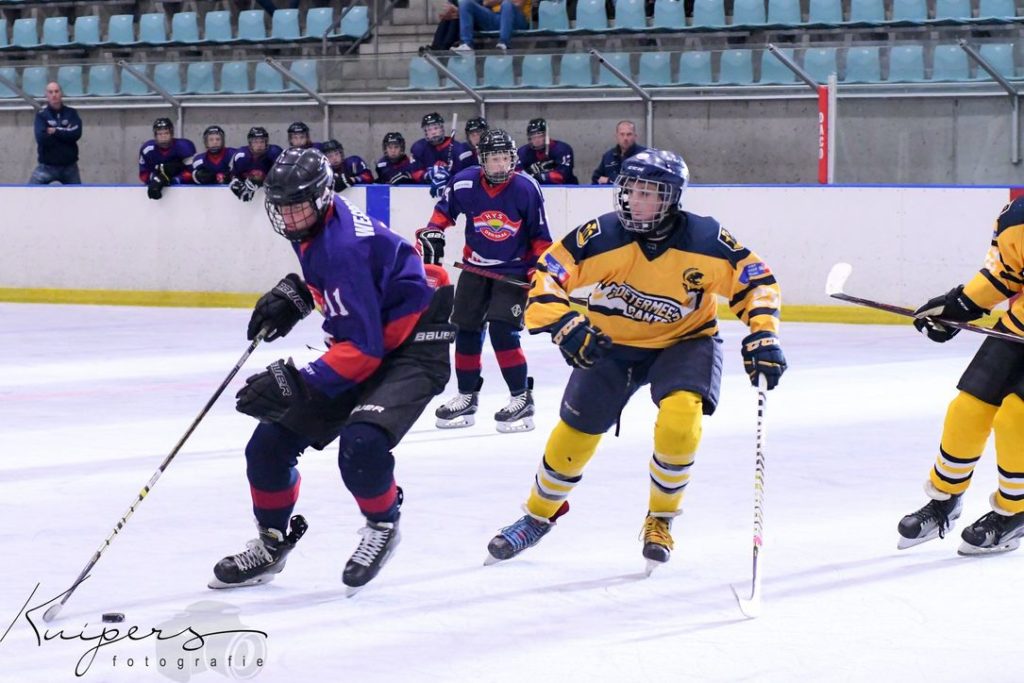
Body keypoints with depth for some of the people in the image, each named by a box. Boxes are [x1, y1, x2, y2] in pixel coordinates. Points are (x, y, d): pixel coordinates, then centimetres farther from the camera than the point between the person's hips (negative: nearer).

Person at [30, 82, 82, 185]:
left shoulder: (71, 113, 4)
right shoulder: (41, 115, -3)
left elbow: (76, 134, -13)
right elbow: (41, 138, -18)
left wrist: (55, 131, -13)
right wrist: (65, 133, -12)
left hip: (69, 167, 2)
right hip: (47, 166, -2)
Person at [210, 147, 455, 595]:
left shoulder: (344, 246, -29)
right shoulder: (311, 228, -1)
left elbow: (362, 349, -31)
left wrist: (297, 383, -34)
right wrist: (294, 294, 7)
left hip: (411, 347, -9)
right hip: (361, 342, 9)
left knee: (360, 444, -34)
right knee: (269, 444, 1)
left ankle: (383, 525, -3)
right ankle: (270, 545, 21)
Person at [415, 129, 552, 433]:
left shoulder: (526, 189, -16)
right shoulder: (465, 183, -12)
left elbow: (540, 235, -6)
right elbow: (443, 211, 8)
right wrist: (431, 237, -2)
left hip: (514, 270, -4)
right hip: (476, 267, 4)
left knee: (502, 331, -16)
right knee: (466, 330, 7)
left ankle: (522, 398, -6)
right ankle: (467, 396, 24)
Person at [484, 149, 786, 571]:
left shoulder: (705, 241, -23)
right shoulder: (601, 237, -24)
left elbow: (756, 280, -11)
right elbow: (546, 276, -20)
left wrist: (762, 335, -22)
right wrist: (564, 325, -35)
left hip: (684, 341, -1)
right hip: (611, 344, 1)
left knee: (680, 417, -27)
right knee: (576, 432, 3)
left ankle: (661, 520, -2)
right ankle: (539, 515, 31)